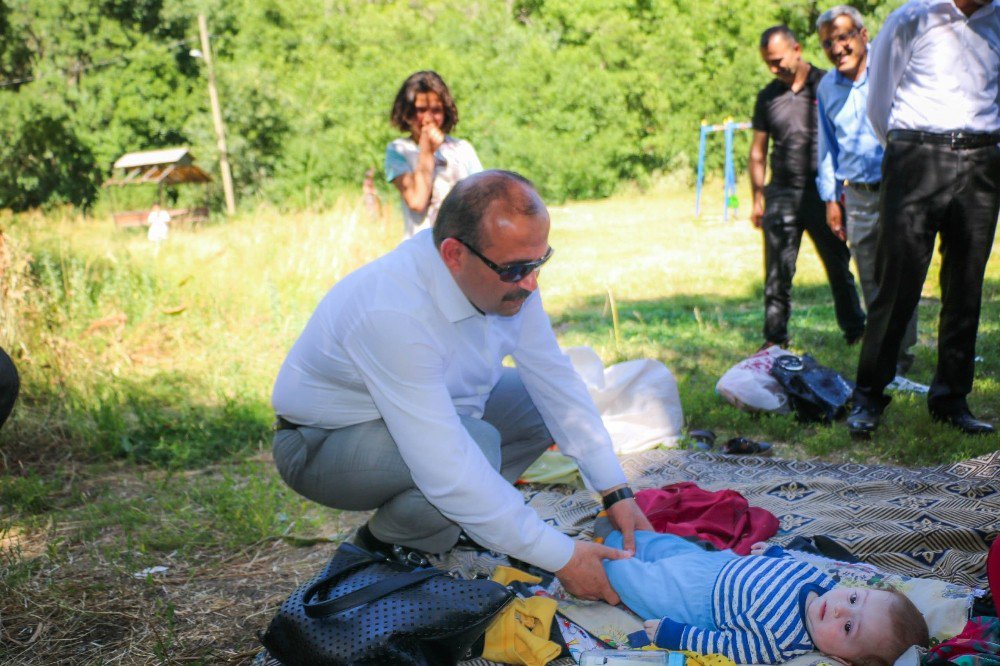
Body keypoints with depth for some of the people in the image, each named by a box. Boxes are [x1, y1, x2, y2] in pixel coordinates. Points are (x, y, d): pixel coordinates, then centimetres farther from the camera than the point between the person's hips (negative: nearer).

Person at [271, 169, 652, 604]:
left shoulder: (507, 275, -14)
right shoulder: (394, 313, -38)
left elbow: (555, 379, -4)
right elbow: (446, 467, -39)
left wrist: (616, 491, -11)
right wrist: (561, 557, -34)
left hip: (428, 412, 8)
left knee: (546, 403, -4)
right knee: (477, 444, -32)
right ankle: (387, 546, -5)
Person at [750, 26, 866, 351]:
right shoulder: (767, 97, 10)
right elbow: (758, 151, 13)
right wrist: (758, 198, 8)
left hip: (824, 191, -2)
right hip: (782, 193, 2)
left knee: (839, 266, 7)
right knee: (777, 271, -2)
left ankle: (855, 330, 20)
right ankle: (775, 337, 6)